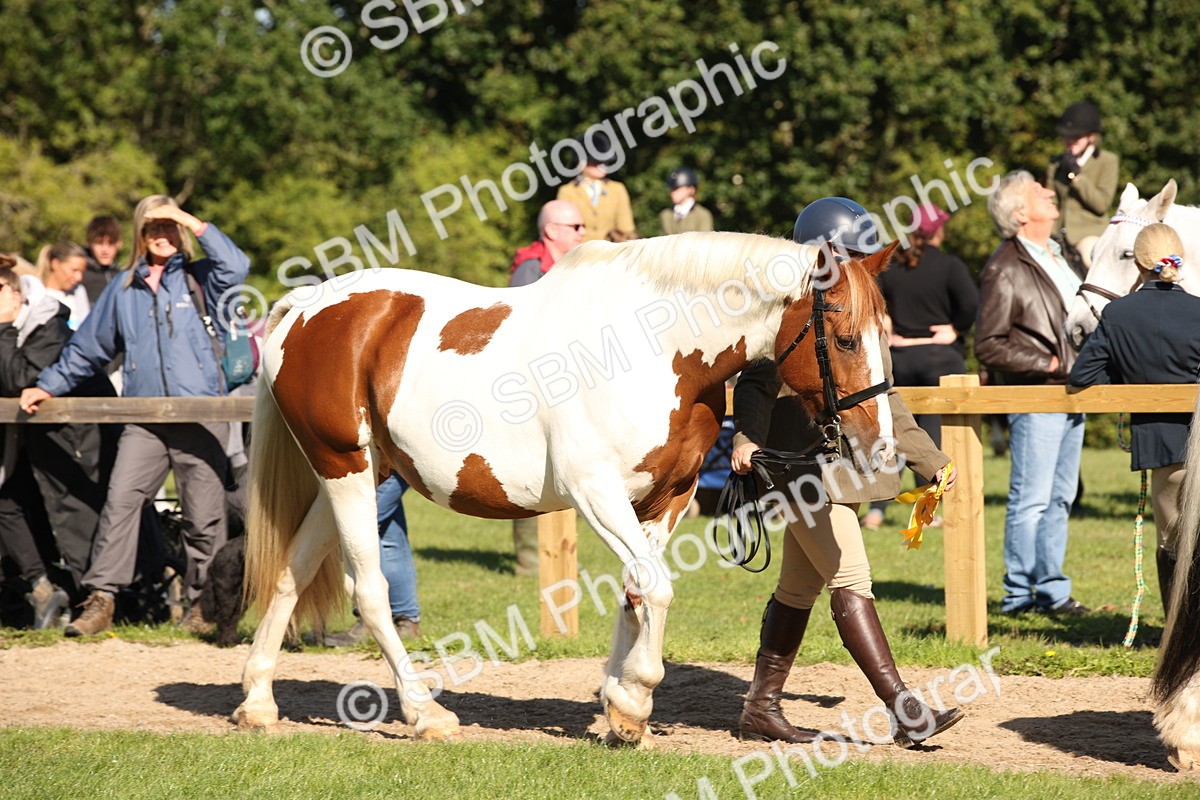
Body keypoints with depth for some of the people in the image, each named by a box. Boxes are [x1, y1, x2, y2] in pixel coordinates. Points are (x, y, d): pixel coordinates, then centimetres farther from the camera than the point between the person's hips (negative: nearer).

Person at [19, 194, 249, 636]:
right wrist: (48, 385, 18)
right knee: (120, 500, -13)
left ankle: (204, 605, 12)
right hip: (144, 418, 2)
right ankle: (100, 600, -13)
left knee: (204, 515, 0)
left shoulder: (198, 278, 7)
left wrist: (194, 224, -11)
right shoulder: (124, 288, 16)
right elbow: (88, 346, 22)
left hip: (201, 414, -2)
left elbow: (236, 267, -15)